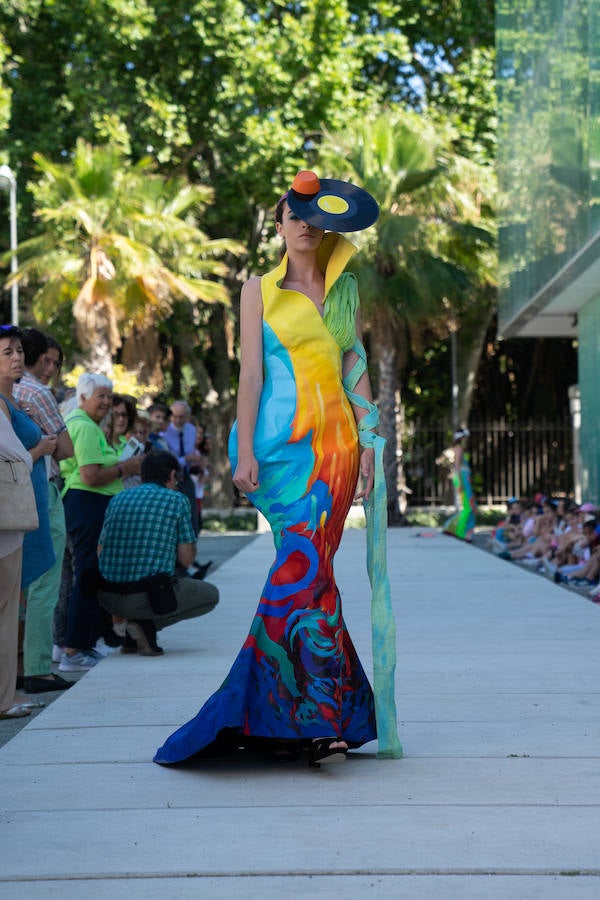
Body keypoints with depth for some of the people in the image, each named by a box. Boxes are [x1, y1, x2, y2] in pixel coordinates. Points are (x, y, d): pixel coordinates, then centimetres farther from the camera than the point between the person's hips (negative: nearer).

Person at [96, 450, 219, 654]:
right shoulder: (177, 500, 0)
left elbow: (100, 551, 16)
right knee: (211, 595, 18)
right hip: (148, 596, -6)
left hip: (108, 598, 7)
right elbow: (186, 559, 1)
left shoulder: (117, 499, 13)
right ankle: (147, 625, -2)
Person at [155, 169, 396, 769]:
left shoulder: (345, 289, 16)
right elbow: (251, 371, 1)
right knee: (309, 566, -12)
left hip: (335, 438, 2)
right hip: (282, 438, -2)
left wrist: (368, 440, 5)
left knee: (299, 568, -7)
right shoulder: (261, 289, 8)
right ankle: (324, 714, -8)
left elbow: (357, 368, 14)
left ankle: (274, 716, 1)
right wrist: (245, 450, -8)